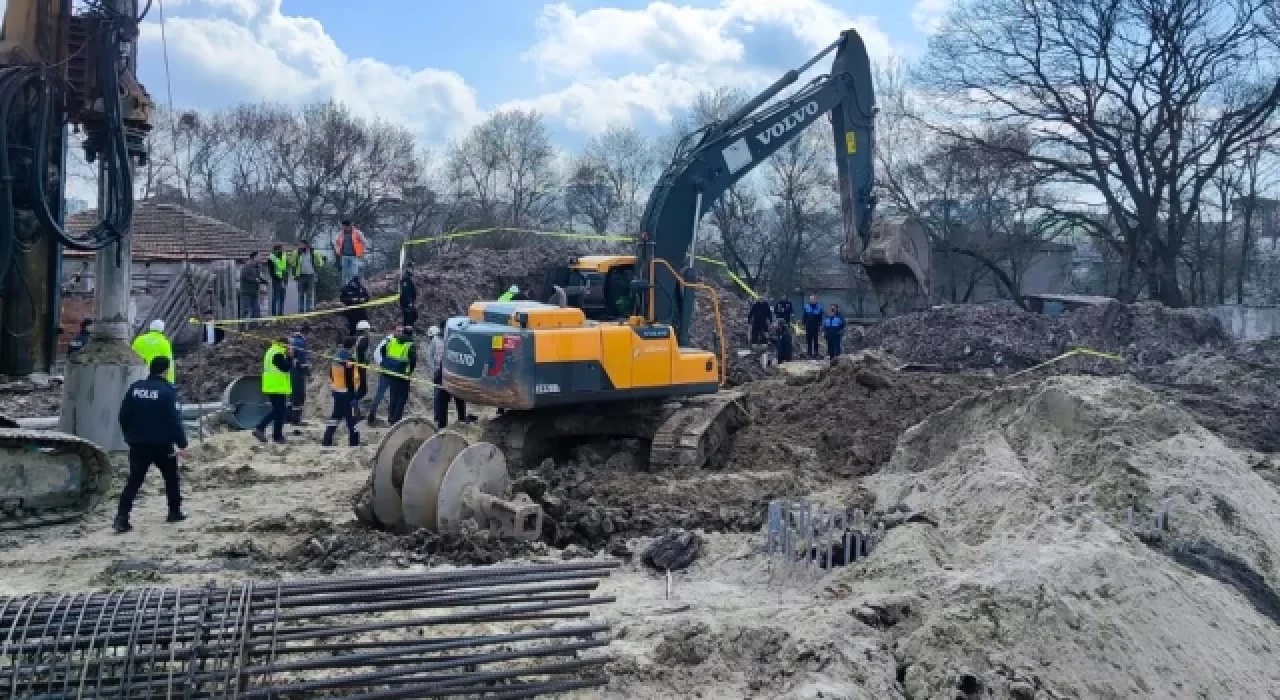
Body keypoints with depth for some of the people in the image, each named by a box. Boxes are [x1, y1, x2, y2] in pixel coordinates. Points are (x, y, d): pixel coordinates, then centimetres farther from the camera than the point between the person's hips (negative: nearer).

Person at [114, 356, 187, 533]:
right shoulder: (168, 391, -12)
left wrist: (130, 436, 20)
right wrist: (182, 444, -12)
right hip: (162, 444, -4)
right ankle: (175, 512, 21)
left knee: (134, 481, 5)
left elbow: (123, 416, 7)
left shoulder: (135, 388, 3)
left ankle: (122, 517, -7)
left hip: (138, 444, 4)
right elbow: (175, 420, -15)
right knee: (171, 478, 16)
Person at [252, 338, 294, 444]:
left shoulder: (271, 351, 17)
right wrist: (289, 356, -10)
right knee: (280, 411, -1)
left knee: (276, 411, 17)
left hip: (271, 387, 10)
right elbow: (286, 367, -21)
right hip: (277, 387, -10)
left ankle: (260, 429, 10)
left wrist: (287, 356, 8)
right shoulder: (278, 354, -17)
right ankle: (277, 436, 4)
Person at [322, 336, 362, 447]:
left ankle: (327, 440, 13)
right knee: (351, 417, 1)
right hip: (347, 393, -7)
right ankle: (354, 441, 7)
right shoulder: (349, 361, -18)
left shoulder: (336, 359, 7)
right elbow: (352, 379, -19)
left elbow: (331, 375, 14)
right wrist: (354, 395, -15)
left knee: (336, 416, 16)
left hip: (336, 391, 8)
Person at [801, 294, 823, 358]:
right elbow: (803, 316, 4)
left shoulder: (819, 306, 1)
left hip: (816, 326, 0)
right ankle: (809, 353, 10)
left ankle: (816, 353, 10)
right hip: (808, 327, 0)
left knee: (815, 340, 4)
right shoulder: (806, 306, 2)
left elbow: (820, 317, 4)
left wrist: (820, 325, 0)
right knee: (809, 340, 4)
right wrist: (804, 324, -1)